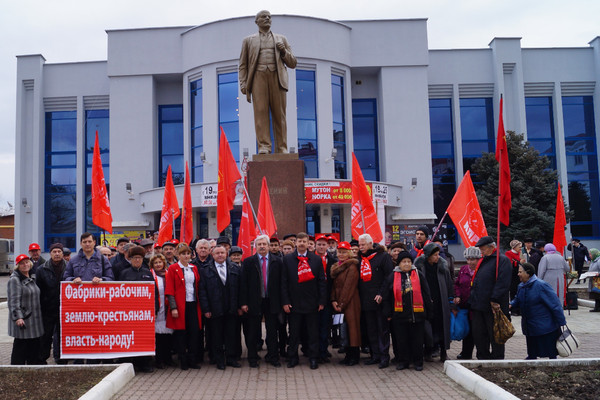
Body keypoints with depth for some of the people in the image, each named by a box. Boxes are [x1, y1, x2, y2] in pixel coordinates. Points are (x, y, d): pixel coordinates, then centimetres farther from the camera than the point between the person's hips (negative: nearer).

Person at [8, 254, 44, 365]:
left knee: (35, 345, 11)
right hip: (22, 319, -8)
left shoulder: (32, 278, 16)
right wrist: (18, 317, -25)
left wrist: (39, 315, 23)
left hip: (34, 318, 8)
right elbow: (14, 300, -17)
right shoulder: (15, 279, -10)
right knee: (20, 345, -2)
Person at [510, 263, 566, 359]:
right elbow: (517, 300, 22)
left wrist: (562, 323, -16)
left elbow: (555, 305, -18)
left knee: (551, 355, 3)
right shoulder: (521, 286, 4)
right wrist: (511, 304, -1)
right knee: (532, 354, 18)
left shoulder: (541, 286, -21)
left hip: (545, 328, -7)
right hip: (530, 328, 8)